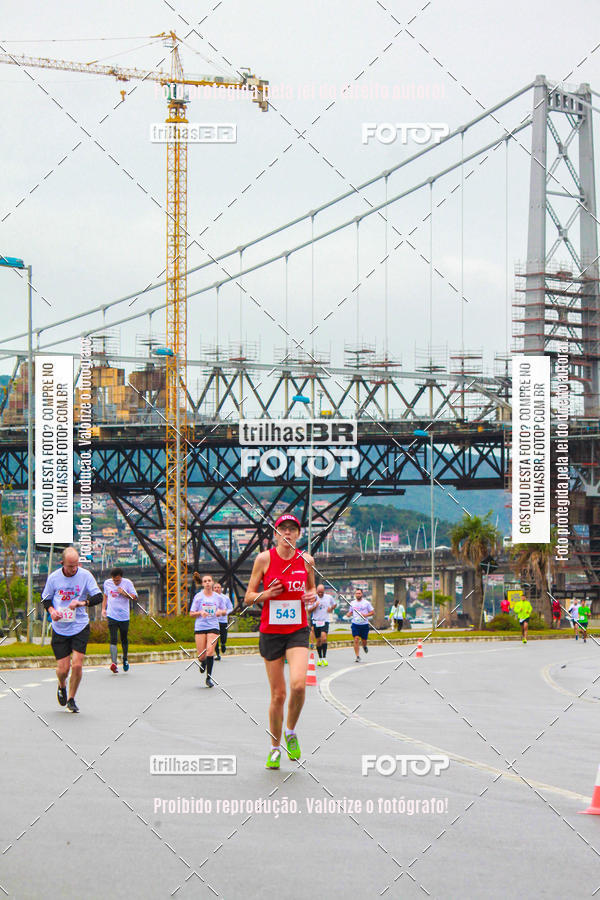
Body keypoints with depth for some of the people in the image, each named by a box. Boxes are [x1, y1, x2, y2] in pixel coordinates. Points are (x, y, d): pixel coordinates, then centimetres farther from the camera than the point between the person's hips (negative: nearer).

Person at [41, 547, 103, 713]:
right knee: (63, 668, -2)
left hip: (80, 627, -1)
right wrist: (51, 610, -10)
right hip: (60, 629, 1)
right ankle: (62, 686, 34)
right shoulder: (53, 577, -3)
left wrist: (82, 603, -23)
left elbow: (98, 597, -6)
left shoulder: (85, 575, -6)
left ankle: (71, 699, 11)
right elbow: (45, 598, 10)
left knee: (77, 665, -11)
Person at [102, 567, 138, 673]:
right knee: (113, 639, -14)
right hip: (111, 616, 0)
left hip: (124, 616, 0)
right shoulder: (107, 583, 5)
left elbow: (135, 597, -3)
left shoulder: (127, 583, -2)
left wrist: (124, 593, -18)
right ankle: (113, 662, -22)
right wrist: (103, 609, 11)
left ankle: (125, 660, 33)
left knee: (124, 640, 10)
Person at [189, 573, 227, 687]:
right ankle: (203, 663, 36)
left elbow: (224, 611, 16)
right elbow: (191, 614, 3)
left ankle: (209, 678, -6)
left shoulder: (217, 597, 6)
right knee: (202, 656, -3)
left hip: (213, 627, 0)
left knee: (210, 651, -17)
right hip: (200, 627, 0)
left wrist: (220, 611, -7)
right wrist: (200, 613, -16)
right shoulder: (198, 596, 1)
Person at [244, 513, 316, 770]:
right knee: (278, 694, 1)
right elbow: (248, 597, 2)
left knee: (298, 684, -21)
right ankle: (275, 746, 21)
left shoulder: (306, 560, 2)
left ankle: (291, 732, 6)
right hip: (271, 631, -1)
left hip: (298, 631, 1)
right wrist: (267, 594, -18)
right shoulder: (264, 558, -3)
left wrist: (312, 595, -3)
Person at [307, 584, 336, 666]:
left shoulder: (329, 597, 3)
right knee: (318, 640, 6)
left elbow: (334, 604, 22)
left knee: (324, 637, -21)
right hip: (316, 621, 1)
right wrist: (315, 606, -16)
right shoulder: (314, 598, 0)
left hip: (325, 621, -1)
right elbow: (308, 610, -1)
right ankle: (320, 658, 22)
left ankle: (324, 658, -18)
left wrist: (331, 609, 2)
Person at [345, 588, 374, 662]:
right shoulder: (352, 603, 8)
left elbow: (372, 612, 2)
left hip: (364, 624, -1)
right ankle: (357, 656, -6)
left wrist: (366, 615, -16)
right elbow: (350, 612, 18)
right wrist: (348, 615, -6)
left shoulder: (366, 603, -1)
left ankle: (364, 646, 43)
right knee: (356, 640, -11)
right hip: (355, 624, 1)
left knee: (364, 640, 5)